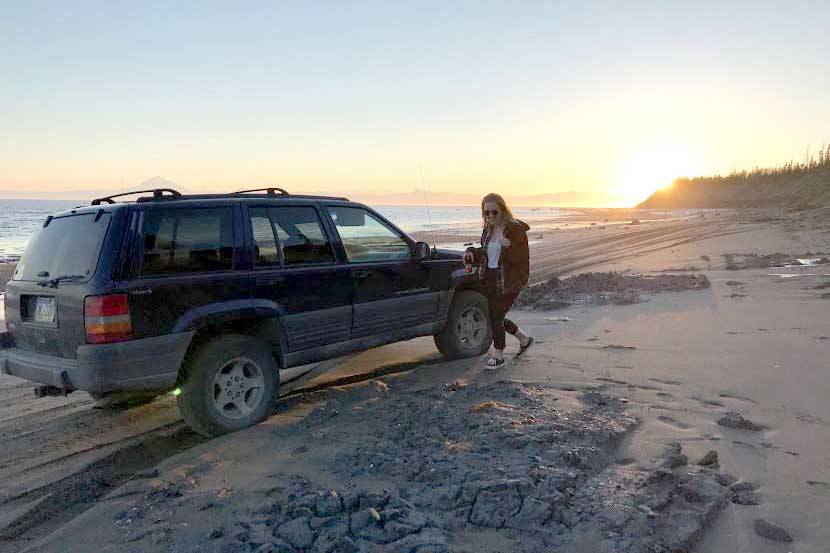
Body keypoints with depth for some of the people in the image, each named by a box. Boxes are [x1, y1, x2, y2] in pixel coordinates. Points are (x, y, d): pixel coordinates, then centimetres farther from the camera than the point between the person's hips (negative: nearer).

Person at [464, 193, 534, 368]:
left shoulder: (515, 229, -14)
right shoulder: (488, 230, 8)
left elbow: (521, 259, -18)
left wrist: (508, 248, -36)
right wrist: (472, 254, -1)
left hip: (508, 282, -8)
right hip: (489, 279, 8)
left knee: (496, 317, -5)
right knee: (495, 316, 16)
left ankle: (498, 356, 14)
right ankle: (524, 339, 38)